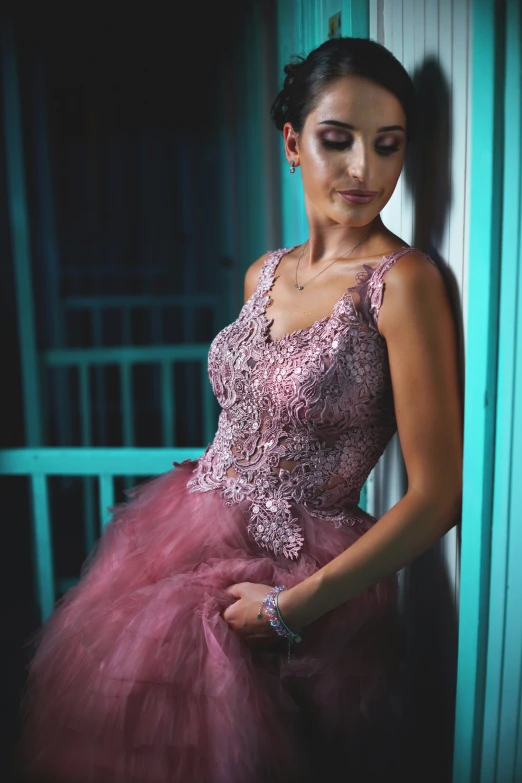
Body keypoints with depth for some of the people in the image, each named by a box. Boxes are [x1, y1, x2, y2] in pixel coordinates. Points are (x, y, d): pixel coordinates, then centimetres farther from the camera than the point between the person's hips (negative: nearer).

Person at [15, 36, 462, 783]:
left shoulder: (403, 281, -17)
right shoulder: (263, 273, 4)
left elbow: (437, 496, -18)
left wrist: (292, 607, -15)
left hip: (297, 576, -6)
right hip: (192, 528, 6)